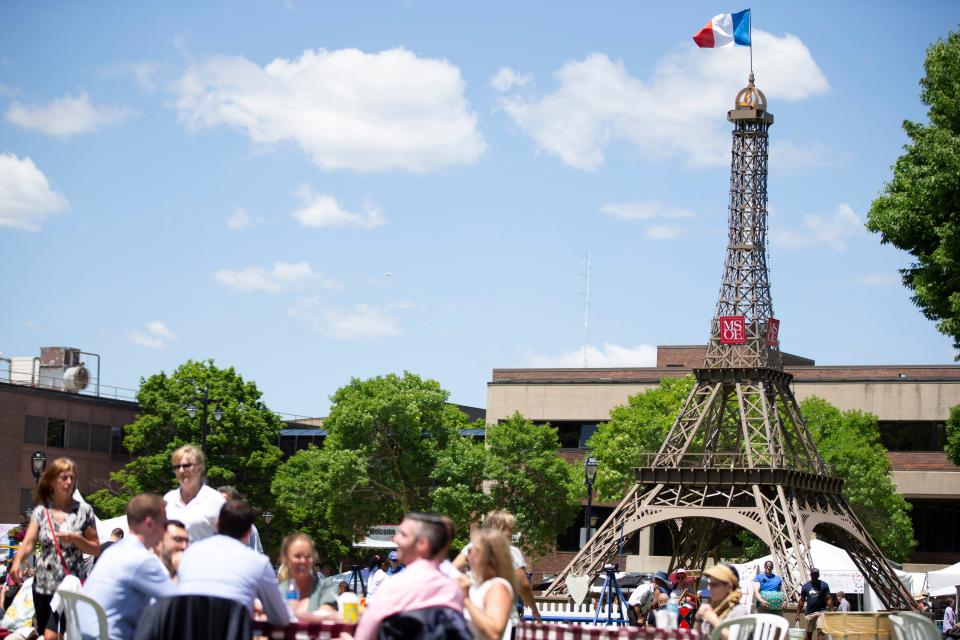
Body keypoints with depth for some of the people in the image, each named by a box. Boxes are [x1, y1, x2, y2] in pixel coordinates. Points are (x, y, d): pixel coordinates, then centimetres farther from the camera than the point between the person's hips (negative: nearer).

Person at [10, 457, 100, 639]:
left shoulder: (84, 510, -2)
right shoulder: (40, 510, 2)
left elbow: (95, 549, 1)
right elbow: (28, 542, -9)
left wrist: (75, 538, -17)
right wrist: (18, 560, -29)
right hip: (44, 585, 2)